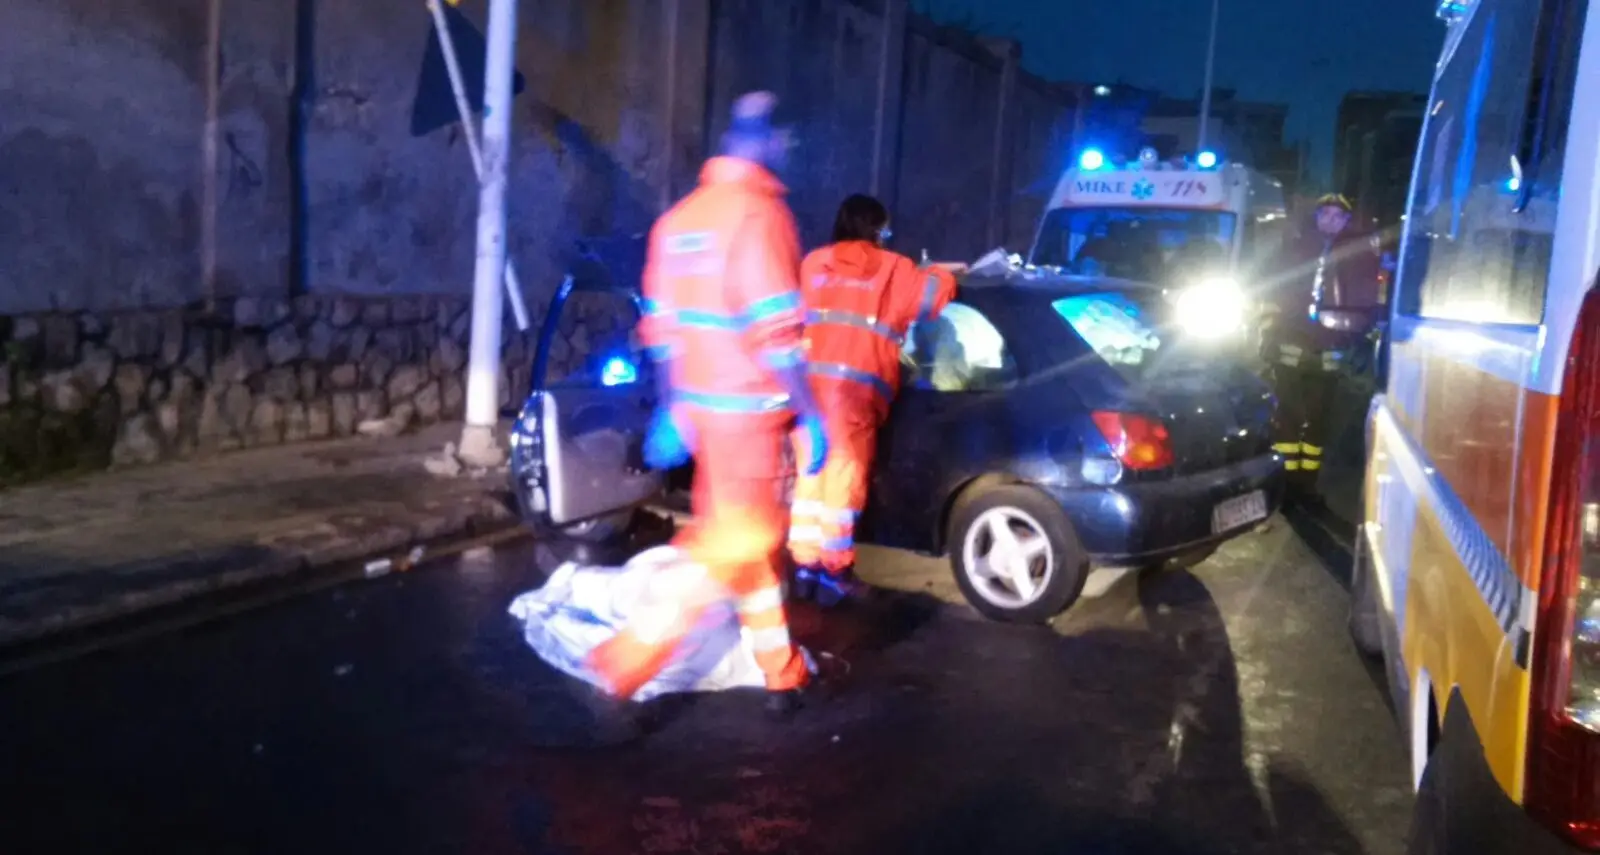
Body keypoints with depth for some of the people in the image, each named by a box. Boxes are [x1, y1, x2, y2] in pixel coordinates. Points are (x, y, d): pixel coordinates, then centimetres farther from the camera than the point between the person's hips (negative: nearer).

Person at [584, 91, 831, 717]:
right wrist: (810, 415, -14)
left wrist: (671, 410, 16)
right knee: (736, 546, 1)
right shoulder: (759, 212, -15)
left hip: (700, 404, 9)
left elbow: (661, 325, 12)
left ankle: (781, 673, 27)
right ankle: (631, 657, -2)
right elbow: (775, 330, -21)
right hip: (749, 410, -9)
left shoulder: (681, 216, 10)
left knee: (750, 540, 17)